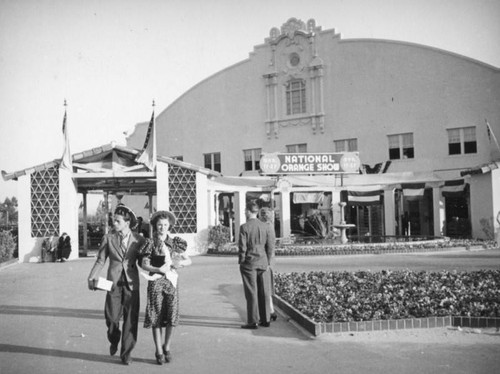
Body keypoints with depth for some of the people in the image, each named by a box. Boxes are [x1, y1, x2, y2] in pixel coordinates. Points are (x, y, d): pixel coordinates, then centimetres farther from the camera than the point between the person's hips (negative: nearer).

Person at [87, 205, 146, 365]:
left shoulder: (139, 239, 2)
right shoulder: (108, 238, 3)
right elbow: (100, 261, 3)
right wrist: (92, 278, -8)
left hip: (131, 283, 0)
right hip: (114, 283, 1)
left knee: (131, 319, 0)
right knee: (111, 317, 1)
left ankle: (126, 352, 15)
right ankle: (114, 341, 33)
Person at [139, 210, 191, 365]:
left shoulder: (174, 242, 8)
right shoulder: (150, 243, 2)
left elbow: (189, 260, 5)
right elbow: (144, 264, -5)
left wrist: (179, 262, -15)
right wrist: (158, 269, -21)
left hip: (171, 281, 2)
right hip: (156, 282, -2)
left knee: (171, 317, -1)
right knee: (156, 317, 0)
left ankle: (167, 347, 18)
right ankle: (159, 352, 11)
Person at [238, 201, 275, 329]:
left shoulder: (244, 227, -10)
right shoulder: (266, 226, 2)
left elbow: (242, 247, -11)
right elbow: (270, 246, 3)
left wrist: (241, 262, 0)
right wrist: (267, 262, 11)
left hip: (249, 263, -4)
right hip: (263, 263, 4)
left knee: (251, 293, 2)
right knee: (264, 292, 10)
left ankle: (253, 322, 6)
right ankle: (265, 320, 17)